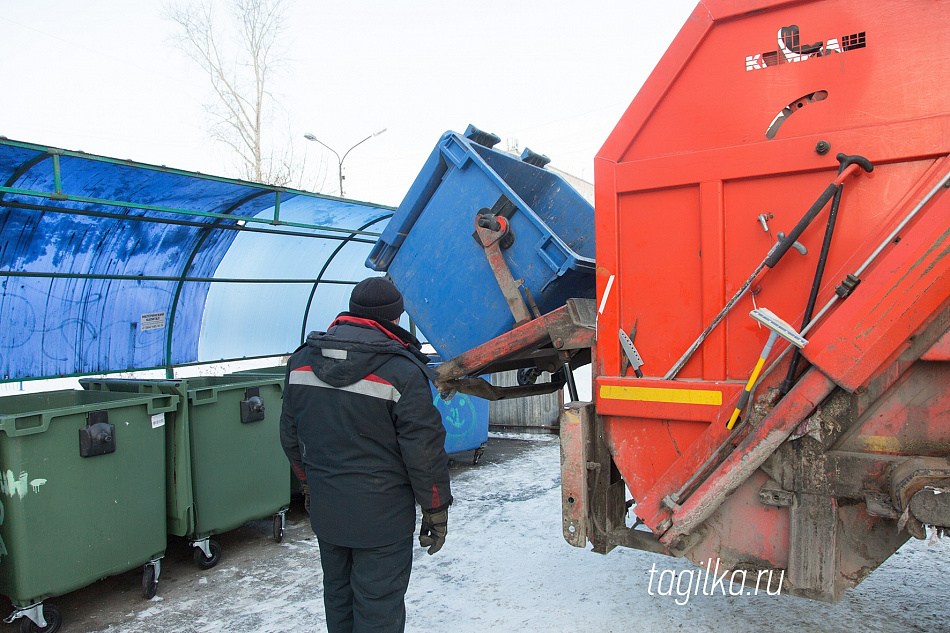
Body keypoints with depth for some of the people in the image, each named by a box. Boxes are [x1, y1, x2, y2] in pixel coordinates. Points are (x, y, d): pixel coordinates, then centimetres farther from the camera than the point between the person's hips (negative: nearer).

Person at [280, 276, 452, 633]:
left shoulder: (302, 360, 2)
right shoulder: (402, 372, -18)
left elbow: (290, 434, 11)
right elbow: (423, 448, -15)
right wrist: (436, 509, -3)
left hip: (324, 510, 6)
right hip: (381, 514, -6)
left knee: (338, 594, 24)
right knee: (378, 604, 7)